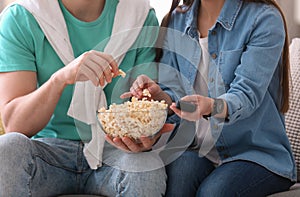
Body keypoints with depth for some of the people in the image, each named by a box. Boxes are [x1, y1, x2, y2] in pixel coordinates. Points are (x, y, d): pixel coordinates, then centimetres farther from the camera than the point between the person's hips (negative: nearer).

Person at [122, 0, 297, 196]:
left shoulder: (264, 18, -10)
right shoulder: (176, 20, 5)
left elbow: (247, 94, -21)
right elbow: (174, 94, 3)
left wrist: (210, 106, -42)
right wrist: (159, 95, -21)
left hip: (256, 151, -3)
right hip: (196, 146, 4)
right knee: (178, 173, -30)